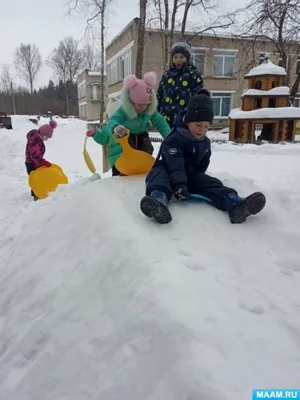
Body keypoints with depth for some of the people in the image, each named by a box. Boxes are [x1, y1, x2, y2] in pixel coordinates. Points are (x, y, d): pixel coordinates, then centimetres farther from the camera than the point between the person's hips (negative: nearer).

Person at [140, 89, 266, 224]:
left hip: (191, 175, 5)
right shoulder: (173, 140, -18)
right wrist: (178, 184, -44)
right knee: (159, 175, -39)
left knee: (210, 183, -21)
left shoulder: (205, 143, 8)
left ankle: (234, 204, -48)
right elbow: (174, 164, -32)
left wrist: (198, 178, 10)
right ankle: (159, 200, -74)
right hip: (167, 172, -5)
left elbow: (203, 164, 21)